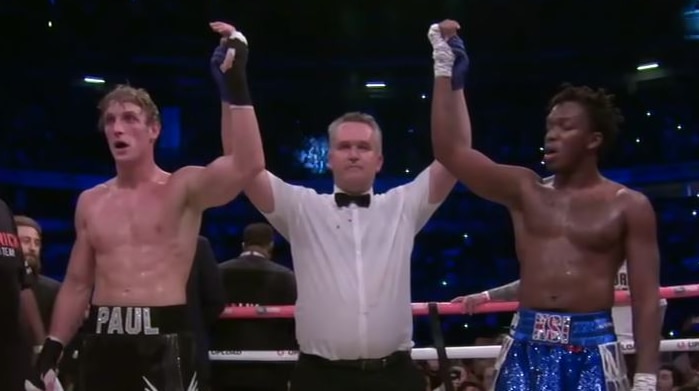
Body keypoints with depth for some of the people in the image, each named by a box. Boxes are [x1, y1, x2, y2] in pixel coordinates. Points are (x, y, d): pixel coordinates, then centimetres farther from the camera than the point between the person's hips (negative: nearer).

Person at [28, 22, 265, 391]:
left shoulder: (183, 188, -2)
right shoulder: (90, 202, 13)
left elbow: (246, 165, -21)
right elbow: (77, 283, 18)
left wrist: (234, 85, -28)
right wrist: (50, 351, 12)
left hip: (162, 342, -4)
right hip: (102, 342, 5)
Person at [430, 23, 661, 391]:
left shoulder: (629, 206, 2)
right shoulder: (525, 190, 8)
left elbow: (646, 298, -1)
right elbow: (451, 151, 1)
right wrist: (444, 70, -1)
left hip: (591, 349, -2)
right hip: (525, 346, 3)